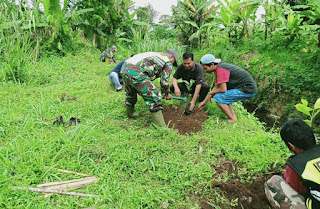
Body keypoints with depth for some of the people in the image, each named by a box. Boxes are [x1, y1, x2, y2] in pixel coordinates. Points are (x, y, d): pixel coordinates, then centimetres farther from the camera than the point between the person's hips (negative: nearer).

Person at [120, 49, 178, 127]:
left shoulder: (154, 54, 35)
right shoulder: (168, 63, 12)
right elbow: (164, 81, 8)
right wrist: (167, 93, 27)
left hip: (124, 68, 9)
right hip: (135, 72, -9)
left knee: (130, 93, 33)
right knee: (154, 99, -3)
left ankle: (130, 113, 55)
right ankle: (161, 128, -1)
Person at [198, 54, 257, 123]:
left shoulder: (220, 69, -19)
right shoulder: (218, 68, 11)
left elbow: (223, 89, -22)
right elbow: (216, 87, 18)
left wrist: (211, 93, -3)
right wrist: (205, 101, 19)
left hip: (248, 90, -10)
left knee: (218, 98, -14)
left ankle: (232, 119, -2)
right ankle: (233, 116, 14)